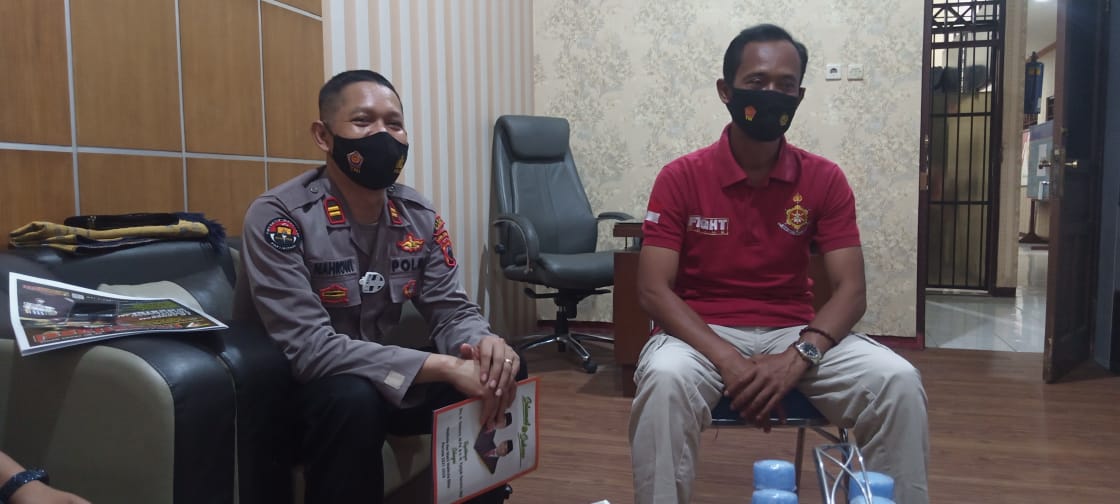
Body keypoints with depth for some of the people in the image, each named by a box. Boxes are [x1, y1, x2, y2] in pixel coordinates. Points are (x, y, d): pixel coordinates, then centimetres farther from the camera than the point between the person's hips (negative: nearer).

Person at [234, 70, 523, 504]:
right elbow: (309, 347, -30)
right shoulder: (278, 217, -21)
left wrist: (484, 344, -29)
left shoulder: (420, 217, -2)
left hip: (384, 381, 6)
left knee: (498, 374, -11)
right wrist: (443, 367, -36)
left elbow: (453, 312, -3)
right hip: (288, 391, -5)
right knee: (354, 397, -37)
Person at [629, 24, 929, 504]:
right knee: (666, 378, -36)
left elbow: (851, 290, -4)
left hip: (794, 334, 3)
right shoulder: (680, 178, -6)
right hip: (704, 333, -2)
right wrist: (727, 359, -24)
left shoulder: (825, 180, 0)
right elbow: (653, 289, -11)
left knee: (897, 381, -22)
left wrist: (798, 357, -23)